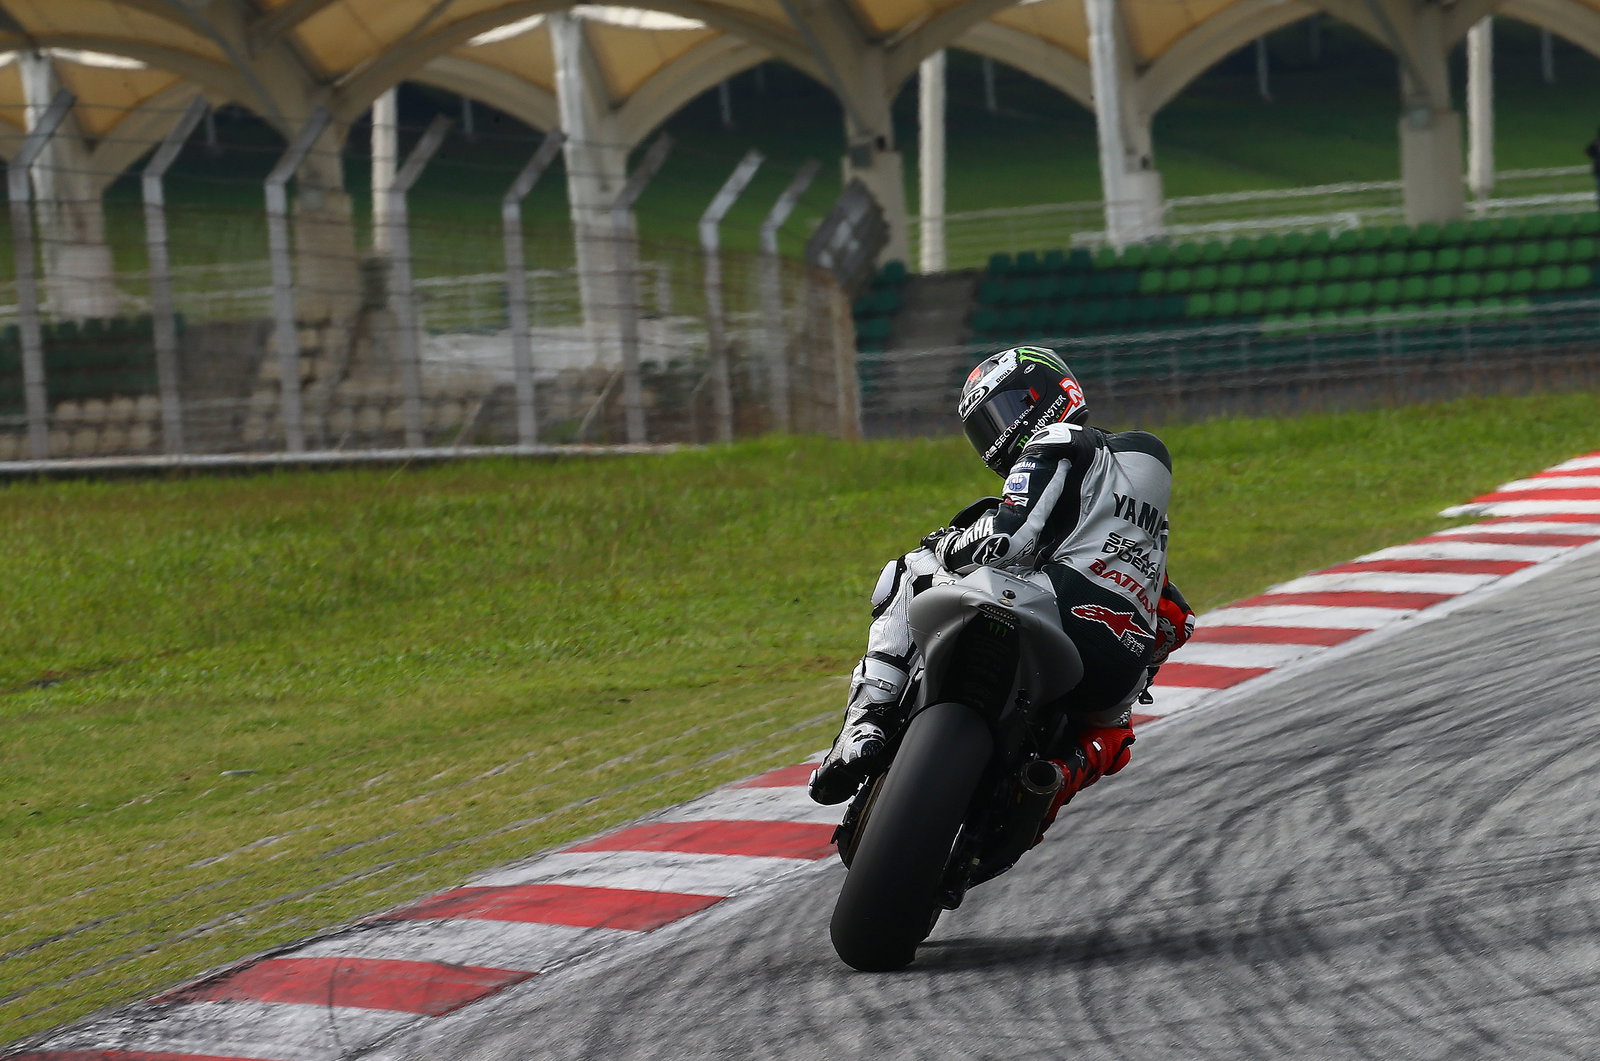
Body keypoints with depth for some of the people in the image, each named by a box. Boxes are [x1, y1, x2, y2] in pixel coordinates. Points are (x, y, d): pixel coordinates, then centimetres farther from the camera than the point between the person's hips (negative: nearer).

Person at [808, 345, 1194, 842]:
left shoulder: (1059, 445, 8)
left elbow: (1010, 536, -10)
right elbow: (1175, 617, 38)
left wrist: (941, 547, 7)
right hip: (1124, 670, 8)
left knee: (910, 574, 10)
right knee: (1110, 736, 41)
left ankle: (867, 721, -9)